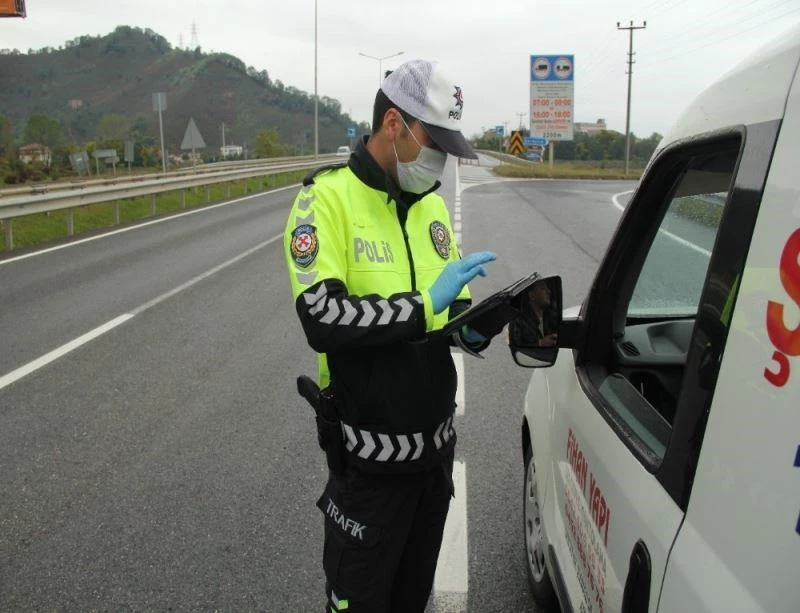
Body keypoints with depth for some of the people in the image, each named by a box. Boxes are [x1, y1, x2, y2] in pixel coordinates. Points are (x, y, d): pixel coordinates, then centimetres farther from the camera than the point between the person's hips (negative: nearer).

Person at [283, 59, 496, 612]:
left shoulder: (432, 205, 6)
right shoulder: (327, 198, -14)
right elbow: (320, 318, -27)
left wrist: (470, 326, -9)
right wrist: (424, 305, -29)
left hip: (437, 443, 6)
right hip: (371, 456, -6)